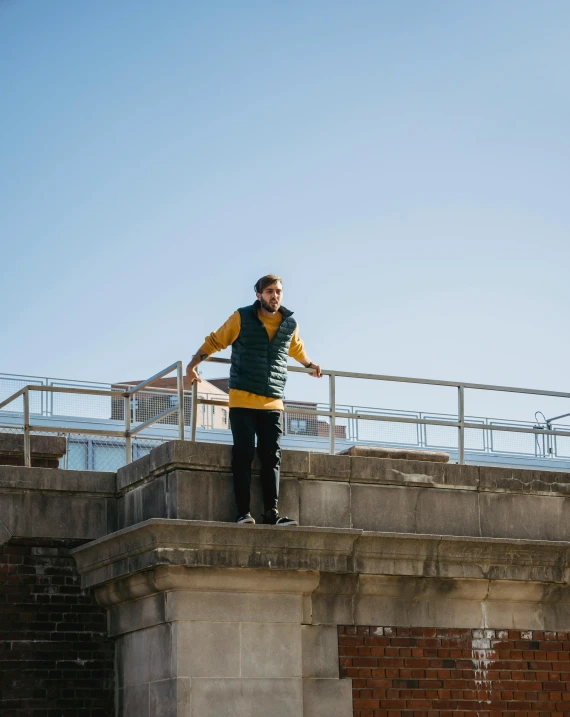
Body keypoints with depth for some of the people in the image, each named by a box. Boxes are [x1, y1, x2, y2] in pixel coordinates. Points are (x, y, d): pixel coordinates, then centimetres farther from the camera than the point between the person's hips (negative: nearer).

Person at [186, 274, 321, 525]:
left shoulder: (290, 324, 9)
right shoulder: (242, 318, -1)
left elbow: (297, 349, 31)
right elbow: (215, 341, 5)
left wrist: (310, 365, 45)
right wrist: (193, 363, -7)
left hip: (273, 404, 3)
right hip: (242, 401, -3)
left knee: (271, 458, -2)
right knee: (243, 455, -7)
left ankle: (272, 512, -5)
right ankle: (244, 513, -9)